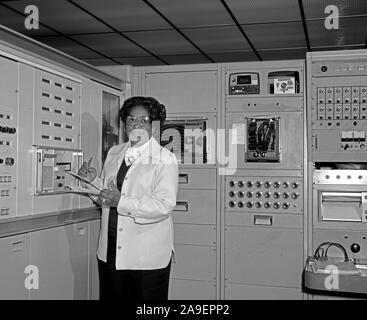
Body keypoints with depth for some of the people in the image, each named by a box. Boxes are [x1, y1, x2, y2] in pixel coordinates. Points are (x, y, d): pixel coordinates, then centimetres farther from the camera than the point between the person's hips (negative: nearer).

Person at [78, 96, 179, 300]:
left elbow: (165, 205, -18)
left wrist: (121, 202, -25)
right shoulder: (114, 153, 12)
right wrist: (93, 179, 0)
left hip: (148, 256, -5)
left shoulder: (165, 159, -7)